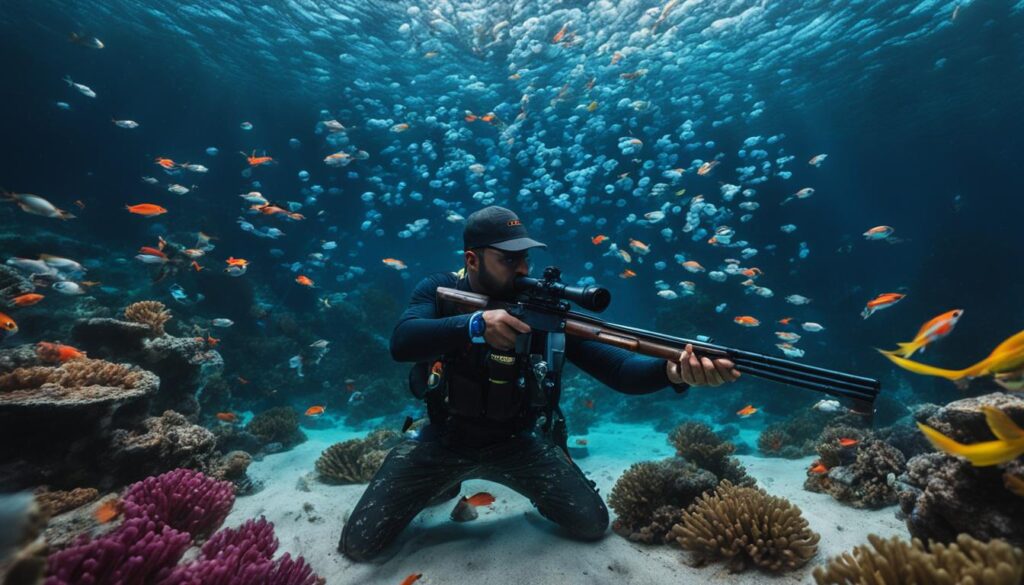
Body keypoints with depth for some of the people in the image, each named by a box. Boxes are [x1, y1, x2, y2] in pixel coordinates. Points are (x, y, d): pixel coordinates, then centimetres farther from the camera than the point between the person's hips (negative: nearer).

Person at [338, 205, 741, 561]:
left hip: (515, 443, 0)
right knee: (358, 545, 1)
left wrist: (672, 371, -43)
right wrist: (476, 324, -48)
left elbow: (617, 369, -22)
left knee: (592, 525, -3)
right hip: (443, 441, 1)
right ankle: (445, 486, 28)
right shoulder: (439, 292, -14)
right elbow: (401, 343, -32)